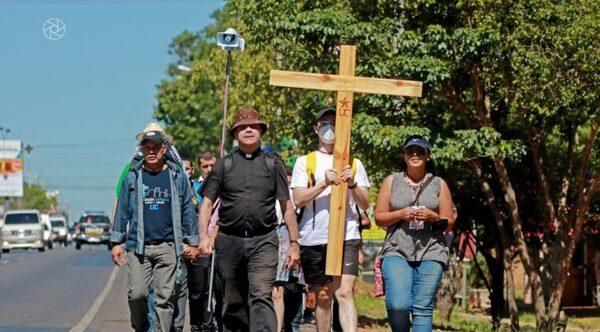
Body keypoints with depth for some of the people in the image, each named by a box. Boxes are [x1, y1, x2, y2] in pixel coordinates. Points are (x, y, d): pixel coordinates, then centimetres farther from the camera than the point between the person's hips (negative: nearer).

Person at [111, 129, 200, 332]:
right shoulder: (132, 177, 9)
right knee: (136, 294, -5)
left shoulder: (177, 177, 8)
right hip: (137, 246, 0)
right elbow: (122, 210, 11)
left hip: (167, 246, 0)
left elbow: (187, 210, 11)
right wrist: (116, 242, 7)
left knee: (164, 297, -3)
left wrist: (192, 242, 9)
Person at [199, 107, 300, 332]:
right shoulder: (224, 165, 9)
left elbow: (287, 206, 9)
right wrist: (203, 236, -6)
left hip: (263, 240, -2)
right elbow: (207, 203, 8)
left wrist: (294, 243, 4)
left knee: (261, 296, -17)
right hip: (229, 241, 2)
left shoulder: (273, 164, 9)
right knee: (234, 302, 10)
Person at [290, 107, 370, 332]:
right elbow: (298, 199, -2)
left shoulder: (354, 163, 14)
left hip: (347, 237, -1)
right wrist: (324, 183, -14)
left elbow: (365, 204, 11)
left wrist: (352, 184, -8)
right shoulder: (305, 162, 10)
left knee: (345, 291, -16)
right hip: (314, 238, 1)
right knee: (323, 297, 9)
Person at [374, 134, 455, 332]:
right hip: (397, 251, -1)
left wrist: (432, 217, -8)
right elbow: (379, 217, 10)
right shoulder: (392, 181, 12)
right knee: (398, 305, -19)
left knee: (423, 308, -7)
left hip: (430, 253, 1)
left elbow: (449, 222, 12)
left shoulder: (439, 184, 12)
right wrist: (400, 214, -9)